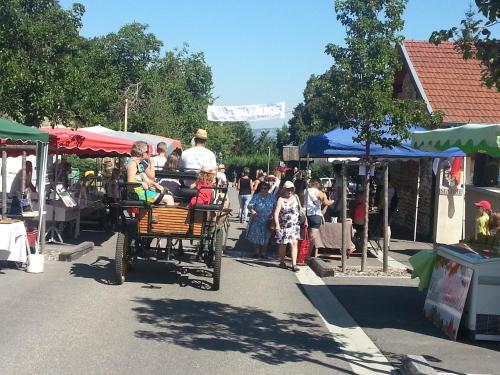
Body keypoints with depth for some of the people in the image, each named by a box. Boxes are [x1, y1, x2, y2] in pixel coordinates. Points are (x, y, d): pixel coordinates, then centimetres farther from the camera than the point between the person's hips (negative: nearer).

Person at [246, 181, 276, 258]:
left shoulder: (272, 197, 1)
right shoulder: (256, 196, -4)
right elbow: (250, 205, -14)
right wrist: (252, 211, -34)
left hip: (267, 221, 0)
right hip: (257, 220, 0)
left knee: (265, 237, 4)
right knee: (257, 236, 8)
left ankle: (263, 253, 14)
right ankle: (257, 252, 22)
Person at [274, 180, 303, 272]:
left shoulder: (295, 197, 7)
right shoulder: (281, 200, -8)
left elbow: (299, 209, 18)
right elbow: (276, 213, -14)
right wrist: (277, 225, -24)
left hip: (295, 225, 3)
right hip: (284, 225, -3)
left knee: (294, 243, -8)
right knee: (283, 244, 9)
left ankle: (294, 264, -9)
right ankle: (282, 262, 27)